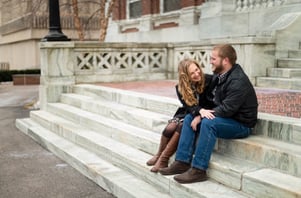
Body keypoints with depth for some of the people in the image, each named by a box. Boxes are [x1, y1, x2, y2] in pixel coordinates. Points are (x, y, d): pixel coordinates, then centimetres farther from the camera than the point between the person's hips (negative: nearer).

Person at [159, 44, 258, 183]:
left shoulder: (238, 81, -21)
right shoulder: (218, 75, 7)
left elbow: (227, 109, -26)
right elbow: (208, 98, 9)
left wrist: (203, 115, -19)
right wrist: (201, 111, -13)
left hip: (241, 124, -9)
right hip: (224, 118, 9)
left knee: (208, 123, -33)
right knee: (189, 118, 0)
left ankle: (198, 170, -28)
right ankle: (182, 162, -4)